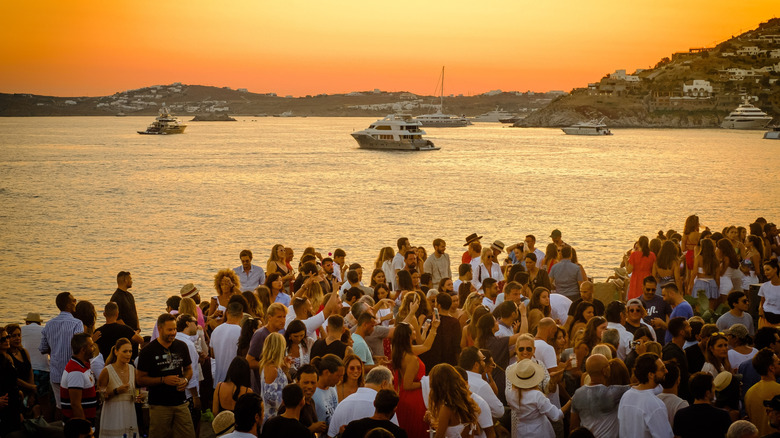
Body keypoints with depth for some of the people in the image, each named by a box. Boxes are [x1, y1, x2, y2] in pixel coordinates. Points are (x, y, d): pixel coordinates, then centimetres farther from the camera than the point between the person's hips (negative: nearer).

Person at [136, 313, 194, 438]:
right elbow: (140, 379, -6)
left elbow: (188, 369, 20)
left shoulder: (182, 346, 7)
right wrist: (163, 380, -17)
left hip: (180, 403, 4)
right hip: (159, 405, -4)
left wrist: (185, 380, -3)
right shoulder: (148, 351, -7)